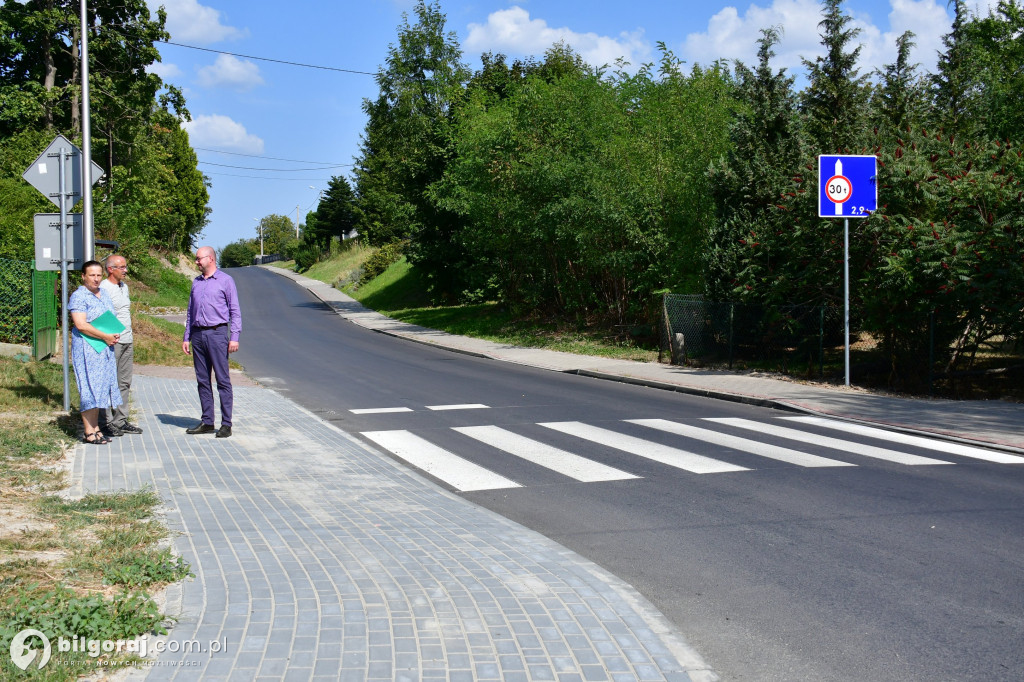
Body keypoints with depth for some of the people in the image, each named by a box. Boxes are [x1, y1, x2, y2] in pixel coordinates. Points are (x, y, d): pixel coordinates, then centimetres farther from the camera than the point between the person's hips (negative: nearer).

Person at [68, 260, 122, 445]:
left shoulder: (104, 294, 15)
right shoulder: (79, 296, -9)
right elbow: (81, 325, -18)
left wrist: (115, 335, 5)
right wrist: (105, 337, -15)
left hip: (105, 347, 8)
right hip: (87, 348, -8)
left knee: (101, 386, 8)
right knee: (90, 387, -8)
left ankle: (96, 429, 13)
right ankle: (89, 433, -5)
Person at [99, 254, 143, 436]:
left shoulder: (124, 287, 17)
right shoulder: (103, 288, -10)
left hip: (127, 342, 9)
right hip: (112, 342, -8)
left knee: (124, 383, 10)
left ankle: (121, 421, 17)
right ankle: (106, 423, 1)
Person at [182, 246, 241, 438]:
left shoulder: (225, 280, 0)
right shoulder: (196, 282, 16)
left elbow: (235, 311, -2)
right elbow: (190, 312, 19)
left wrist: (234, 337, -10)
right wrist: (186, 337, 13)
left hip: (217, 333, -6)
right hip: (198, 335, 6)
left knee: (223, 380, -5)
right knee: (202, 380, 7)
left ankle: (226, 424, -3)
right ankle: (207, 422, 13)